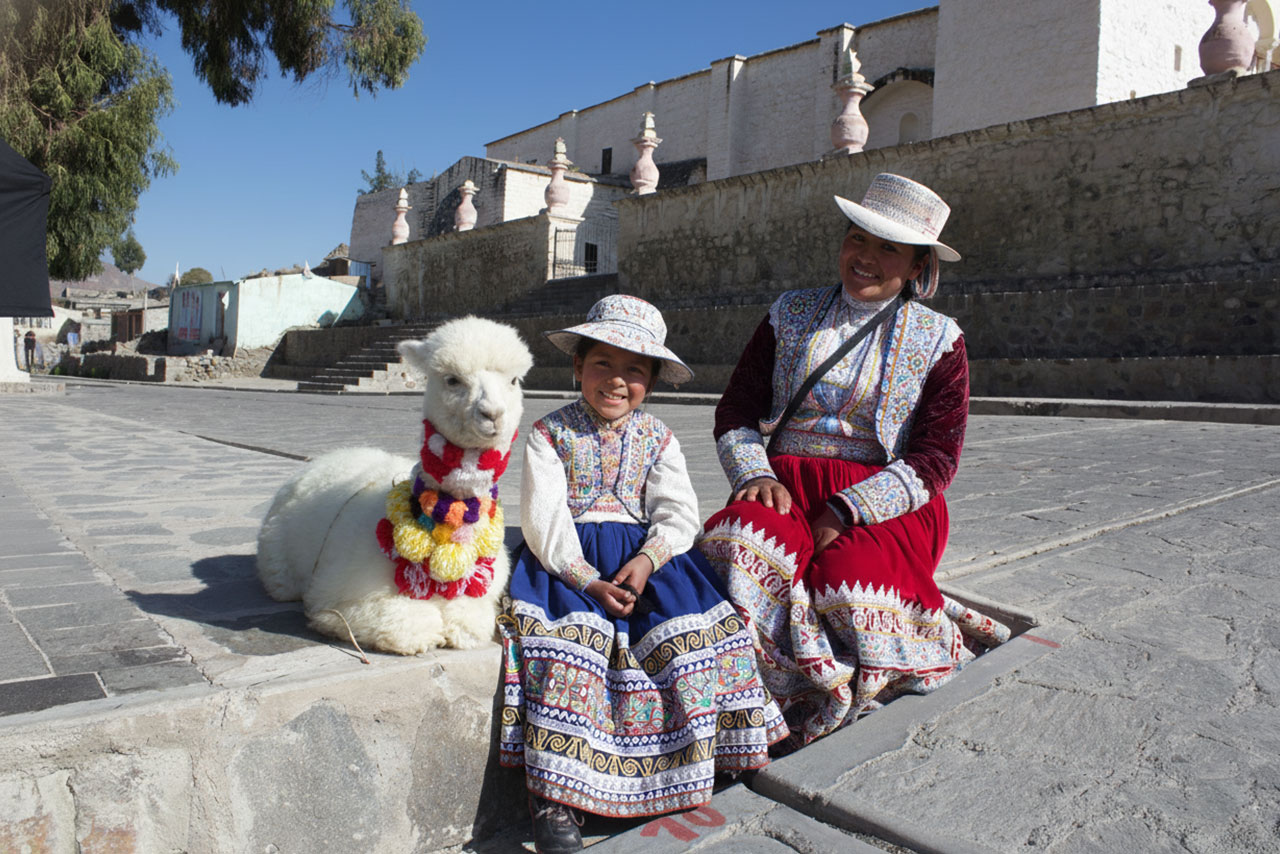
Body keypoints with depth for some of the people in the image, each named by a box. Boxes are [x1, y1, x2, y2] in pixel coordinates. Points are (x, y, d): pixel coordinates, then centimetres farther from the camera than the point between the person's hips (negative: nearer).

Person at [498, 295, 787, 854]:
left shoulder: (656, 437, 11)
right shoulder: (550, 434, 1)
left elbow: (678, 513, 2)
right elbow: (543, 518, -8)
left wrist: (646, 560, -18)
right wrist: (587, 579, -20)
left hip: (644, 556, 3)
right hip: (568, 558, -3)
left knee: (686, 630, -17)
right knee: (569, 641, -26)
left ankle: (680, 763, -1)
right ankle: (553, 794, -22)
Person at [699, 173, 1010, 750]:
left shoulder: (937, 339, 7)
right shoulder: (792, 314, 13)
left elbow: (935, 459, -2)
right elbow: (736, 410, 12)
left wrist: (844, 512, -16)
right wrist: (755, 474, -9)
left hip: (885, 501, -1)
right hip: (785, 486, 2)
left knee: (851, 585, -32)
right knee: (741, 544, -32)